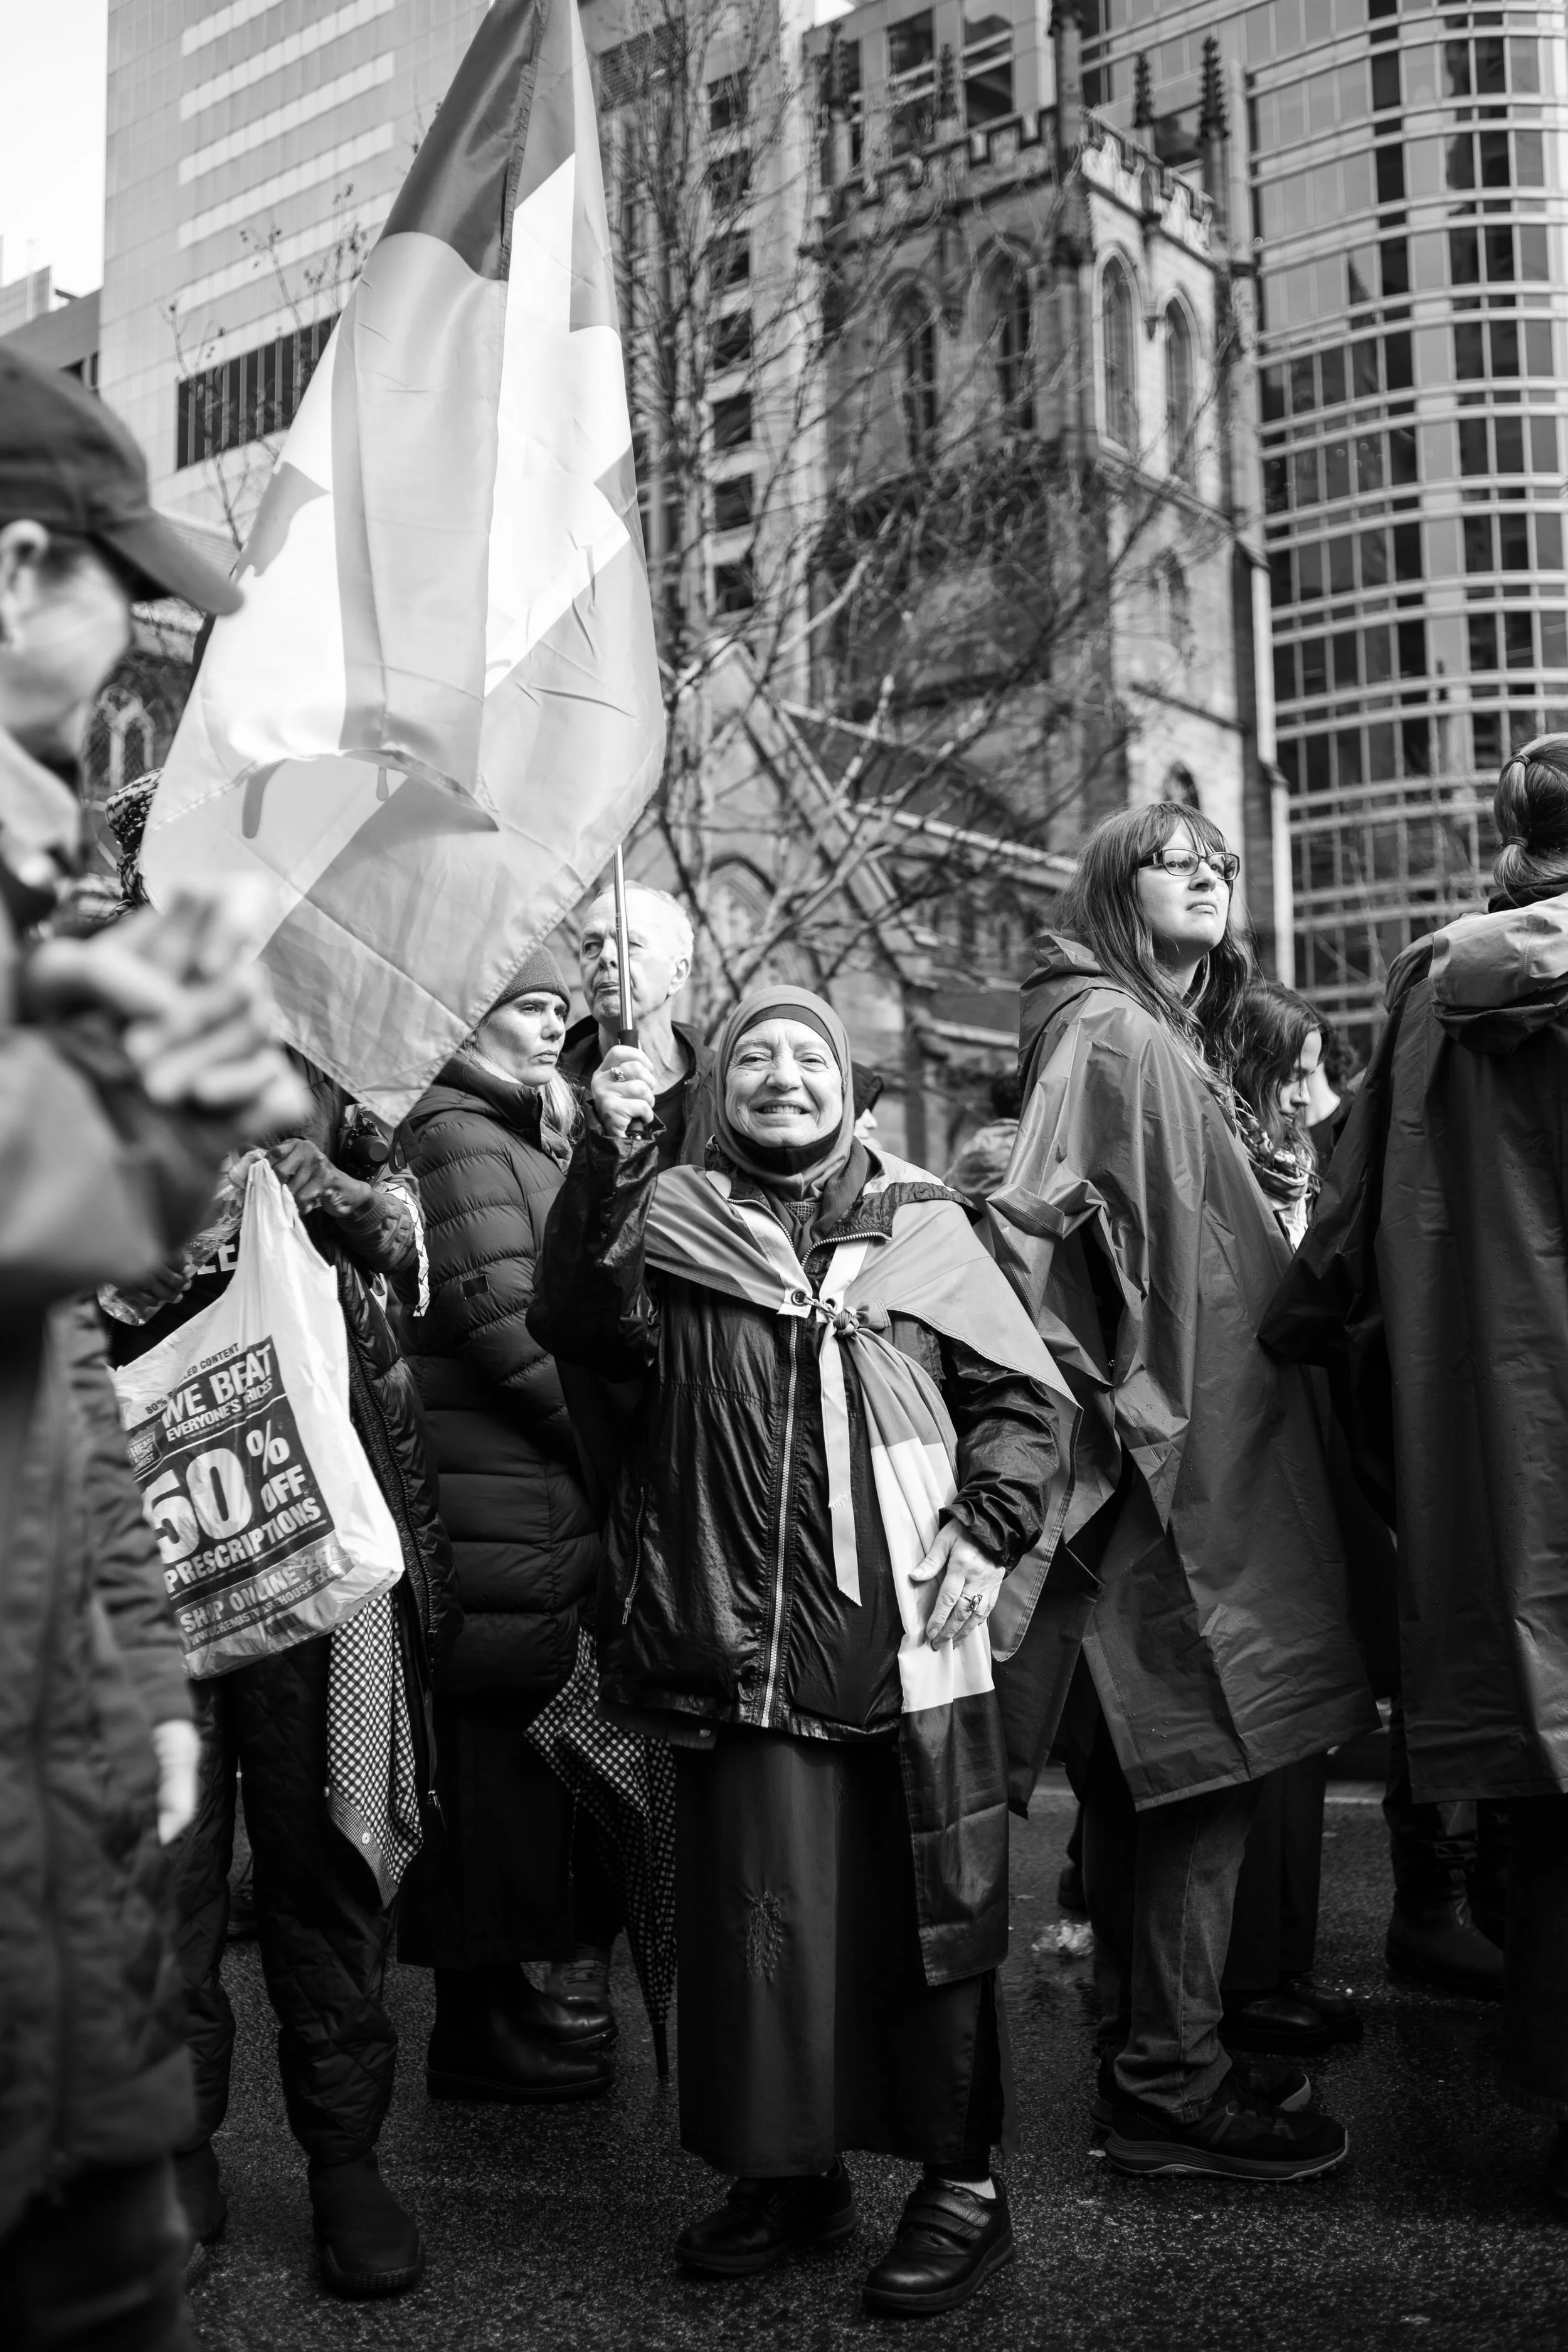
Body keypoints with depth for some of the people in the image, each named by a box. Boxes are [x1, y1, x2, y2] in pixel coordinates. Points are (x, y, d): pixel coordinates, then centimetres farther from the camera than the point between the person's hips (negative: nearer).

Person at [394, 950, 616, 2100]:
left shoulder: (527, 1138, 21)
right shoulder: (456, 1134, -10)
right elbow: (500, 1314, -18)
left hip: (551, 1498, 10)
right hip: (502, 1511, -10)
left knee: (511, 1761, 15)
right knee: (498, 1758, -2)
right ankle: (486, 2025, 10)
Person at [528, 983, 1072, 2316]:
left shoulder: (921, 1223, 8)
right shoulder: (672, 1222, 7)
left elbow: (1027, 1398, 9)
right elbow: (578, 1323, -11)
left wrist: (985, 1529, -5)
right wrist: (610, 1159, -23)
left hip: (908, 1641, 0)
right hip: (742, 1640, 1)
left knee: (925, 1913, 5)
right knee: (758, 1910, 7)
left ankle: (963, 2182, 22)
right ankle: (790, 2170, 26)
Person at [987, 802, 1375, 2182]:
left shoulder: (1179, 1044, 19)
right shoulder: (1107, 1034, -11)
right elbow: (1032, 1231, -20)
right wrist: (1097, 1413, -20)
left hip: (1211, 1454, 9)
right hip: (1162, 1461, -9)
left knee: (1155, 1781, 14)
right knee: (1201, 1768, -4)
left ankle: (1158, 2059, 24)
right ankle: (1172, 2086, 6)